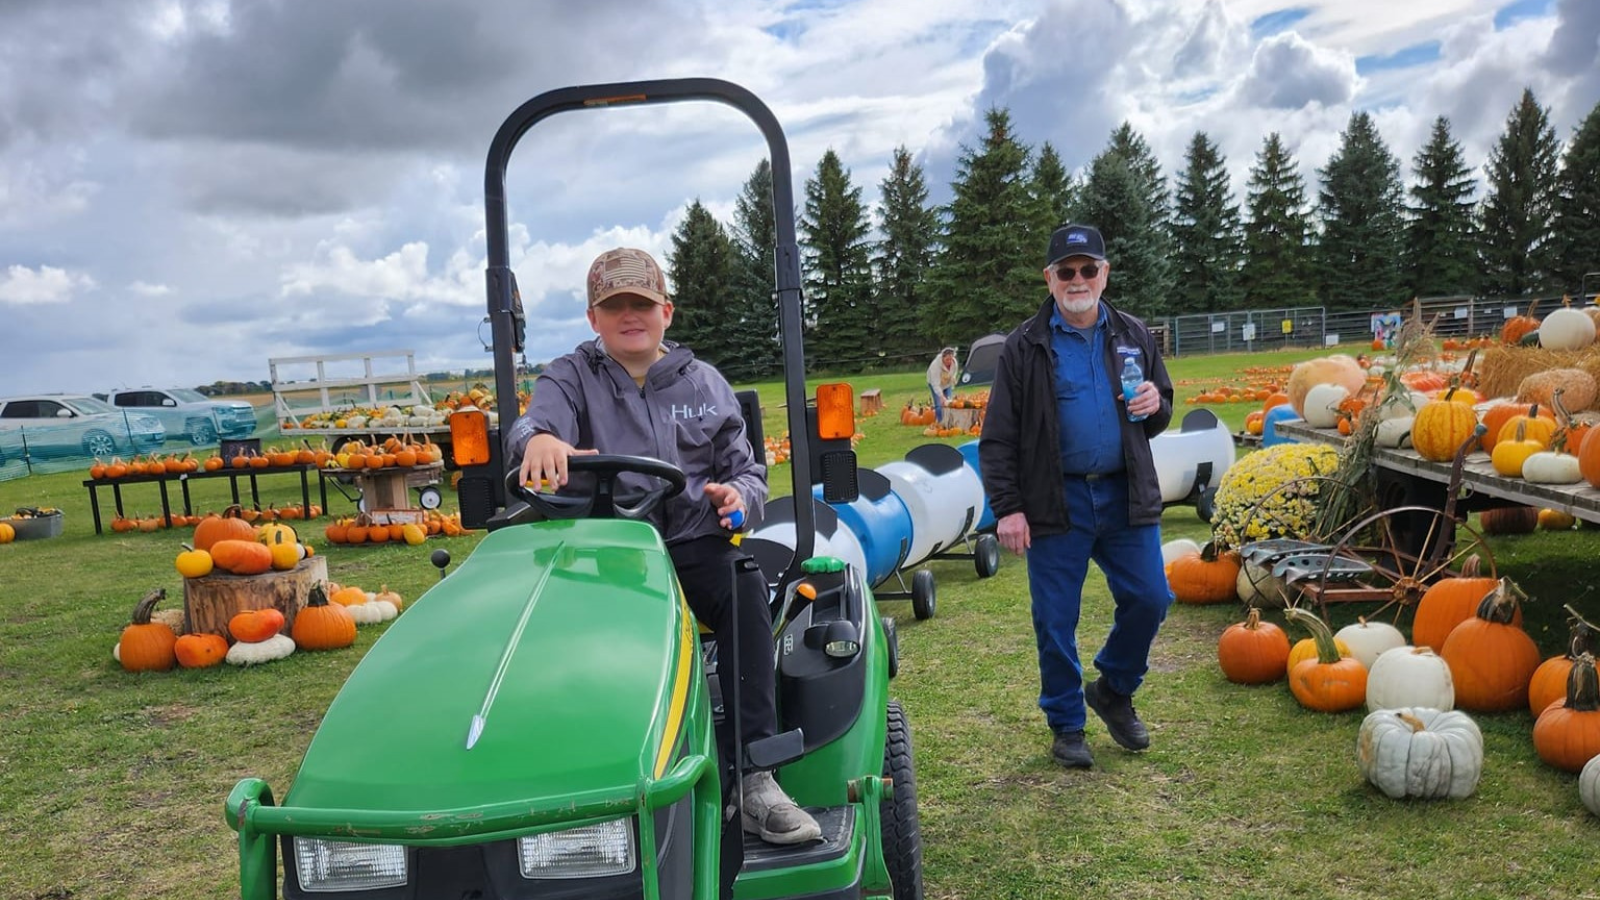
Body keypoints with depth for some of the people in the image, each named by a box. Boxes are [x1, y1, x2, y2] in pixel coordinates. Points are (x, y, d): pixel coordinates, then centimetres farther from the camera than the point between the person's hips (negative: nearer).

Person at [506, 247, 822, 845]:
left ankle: (755, 777, -29)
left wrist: (739, 496, -8)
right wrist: (538, 439, -38)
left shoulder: (703, 382, 17)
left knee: (745, 585, -32)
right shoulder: (571, 379, 12)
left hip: (696, 543, 1)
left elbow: (746, 469, 18)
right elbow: (535, 420, -12)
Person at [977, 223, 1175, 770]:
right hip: (1055, 501, -3)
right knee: (1056, 621, 4)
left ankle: (1114, 689, 31)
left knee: (1149, 599, 4)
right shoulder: (1025, 348, -1)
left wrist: (1155, 405, -5)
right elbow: (998, 437, -2)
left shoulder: (1133, 337, 9)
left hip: (1125, 496, 3)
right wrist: (1007, 507, -9)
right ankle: (1067, 725, 22)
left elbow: (1160, 415, 20)